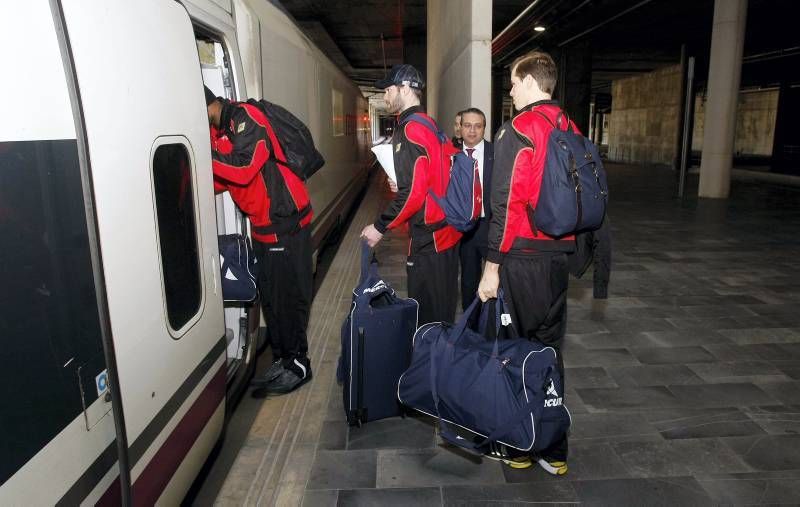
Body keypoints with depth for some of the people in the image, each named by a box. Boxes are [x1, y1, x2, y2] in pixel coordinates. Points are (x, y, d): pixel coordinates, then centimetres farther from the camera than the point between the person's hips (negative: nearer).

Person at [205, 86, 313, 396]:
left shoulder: (246, 118, -14)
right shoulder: (220, 130, 11)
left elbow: (244, 168, -25)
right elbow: (220, 181, 12)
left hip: (285, 222, -9)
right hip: (263, 224, 9)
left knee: (289, 295, 0)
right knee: (270, 296, 13)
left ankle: (297, 364, 14)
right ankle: (280, 359, 25)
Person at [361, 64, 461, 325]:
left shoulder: (410, 129, -16)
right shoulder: (429, 124, 13)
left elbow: (413, 193, -21)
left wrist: (380, 227, -13)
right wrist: (401, 186, 16)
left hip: (428, 236, -9)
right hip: (445, 229, 9)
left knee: (427, 315, 2)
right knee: (442, 310, 19)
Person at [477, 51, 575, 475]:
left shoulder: (519, 129, -12)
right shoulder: (572, 131, 10)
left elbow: (507, 203, -17)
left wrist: (492, 264, -14)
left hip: (522, 258, -7)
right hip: (559, 254, 7)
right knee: (549, 347, 14)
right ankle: (553, 450, 25)